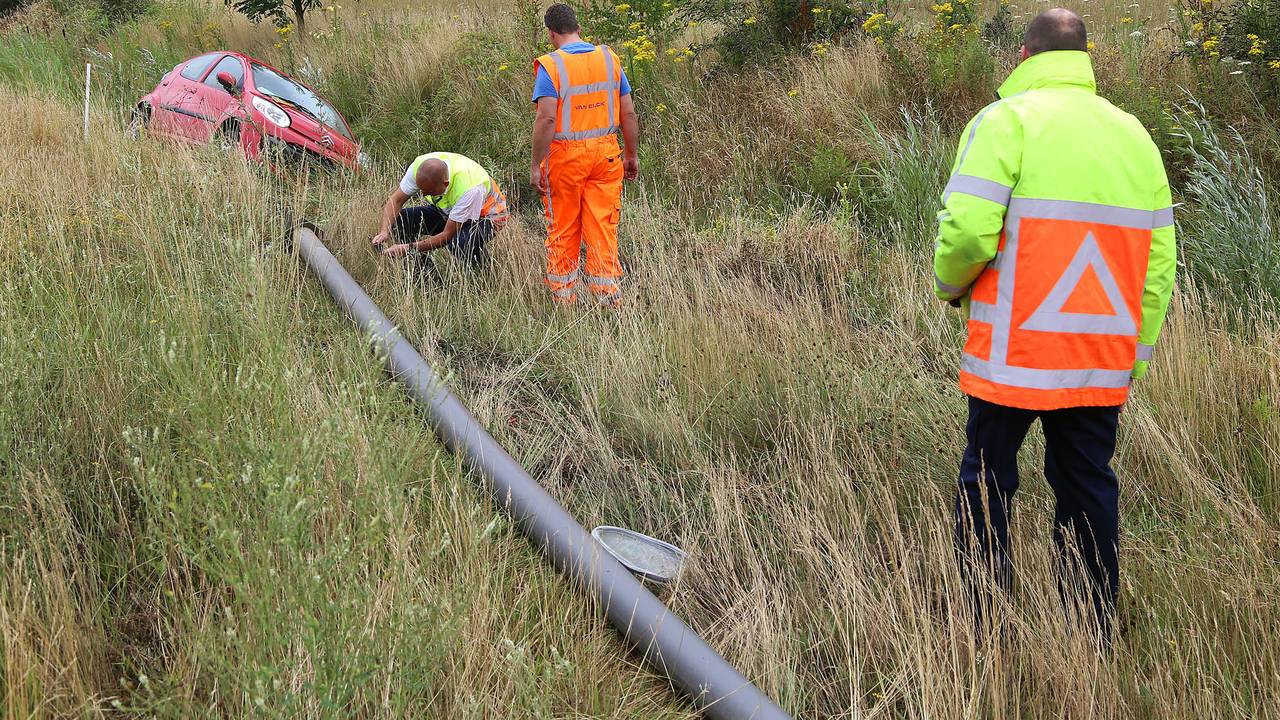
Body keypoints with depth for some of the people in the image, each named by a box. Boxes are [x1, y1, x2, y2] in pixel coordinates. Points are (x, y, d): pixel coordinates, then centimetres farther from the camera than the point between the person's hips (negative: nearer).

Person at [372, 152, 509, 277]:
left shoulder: (469, 189, -40)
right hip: (445, 210, 6)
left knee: (460, 242, -40)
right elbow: (396, 200, -14)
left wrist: (409, 248, -36)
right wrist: (384, 232, -30)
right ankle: (429, 275, 1)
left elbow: (448, 235, -33)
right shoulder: (419, 165, -25)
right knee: (396, 220, -15)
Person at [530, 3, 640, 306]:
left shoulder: (550, 66, -11)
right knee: (603, 227, 7)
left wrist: (536, 166, -13)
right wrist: (631, 155, 15)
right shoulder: (609, 59, 3)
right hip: (606, 154, 3)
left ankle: (563, 297, 18)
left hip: (564, 156, -3)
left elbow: (546, 118, -18)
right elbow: (628, 113, 5)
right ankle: (609, 295, 6)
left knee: (562, 230, 10)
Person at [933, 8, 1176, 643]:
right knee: (1088, 490, 13)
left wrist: (951, 284, 3)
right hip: (1102, 367, 5)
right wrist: (1135, 353, 17)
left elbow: (967, 230, -18)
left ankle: (984, 632, 11)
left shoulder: (1006, 120, -7)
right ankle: (1094, 635, 18)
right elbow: (1158, 261, 10)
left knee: (986, 485, 7)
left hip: (1011, 358, -5)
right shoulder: (1134, 134, 11)